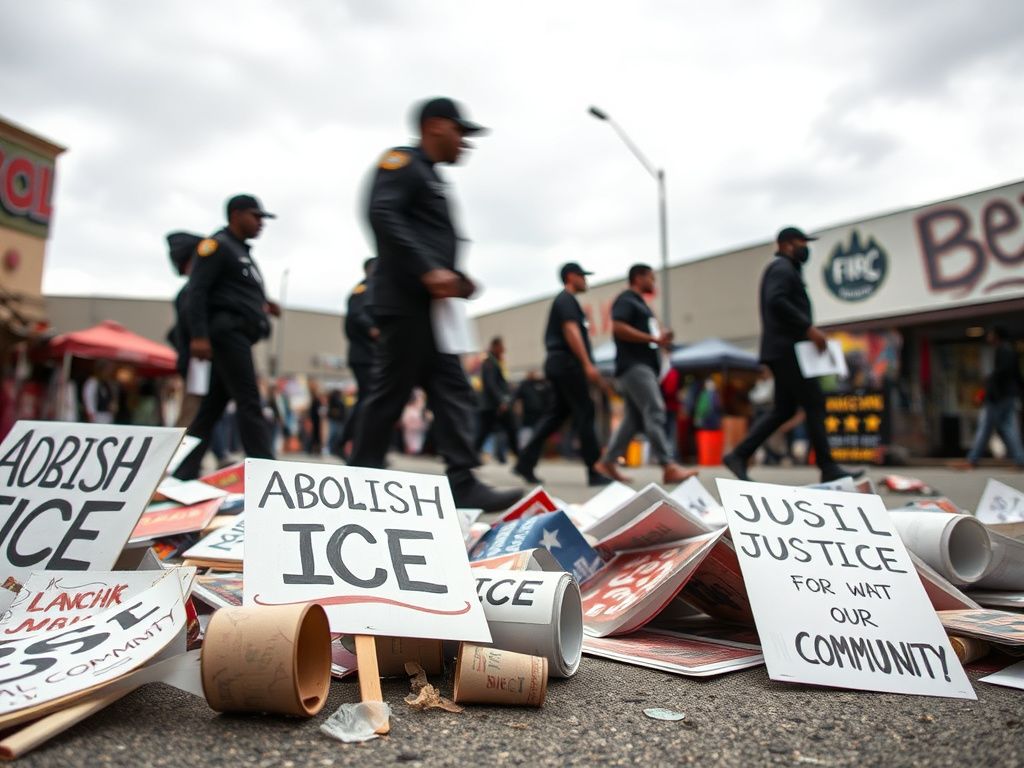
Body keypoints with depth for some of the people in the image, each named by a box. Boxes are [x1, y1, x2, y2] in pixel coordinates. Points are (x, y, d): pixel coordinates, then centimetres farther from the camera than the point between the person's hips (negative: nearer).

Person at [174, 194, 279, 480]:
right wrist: (199, 335, -22)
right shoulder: (217, 245, -2)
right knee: (249, 403, -14)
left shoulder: (242, 252, 26)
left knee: (212, 405, 8)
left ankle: (184, 472, 12)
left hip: (239, 335, 9)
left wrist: (262, 305, 8)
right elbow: (197, 291, -12)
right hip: (227, 332, -9)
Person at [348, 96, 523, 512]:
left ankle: (463, 484, -1)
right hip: (404, 300, -10)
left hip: (429, 305, 10)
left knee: (453, 391, 1)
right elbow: (382, 215, -20)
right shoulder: (401, 162, -2)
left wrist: (455, 278, 9)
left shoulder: (433, 180, 27)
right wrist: (428, 270, -25)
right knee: (390, 392, -5)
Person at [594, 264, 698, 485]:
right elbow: (618, 328, -19)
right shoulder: (625, 300, -4)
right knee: (655, 412, -17)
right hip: (634, 365, -10)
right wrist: (653, 339, -18)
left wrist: (661, 338, 9)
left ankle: (608, 462, 14)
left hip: (643, 365, 10)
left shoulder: (639, 303, 26)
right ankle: (669, 468, -21)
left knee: (634, 419, 9)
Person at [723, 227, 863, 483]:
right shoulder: (782, 267, -6)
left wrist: (806, 331, 16)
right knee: (814, 404, -7)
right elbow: (776, 301, -23)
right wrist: (808, 327, -23)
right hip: (787, 349, -10)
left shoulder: (786, 270, 27)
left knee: (783, 409, 7)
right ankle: (828, 468, -2)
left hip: (785, 350, 10)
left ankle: (739, 455, 2)